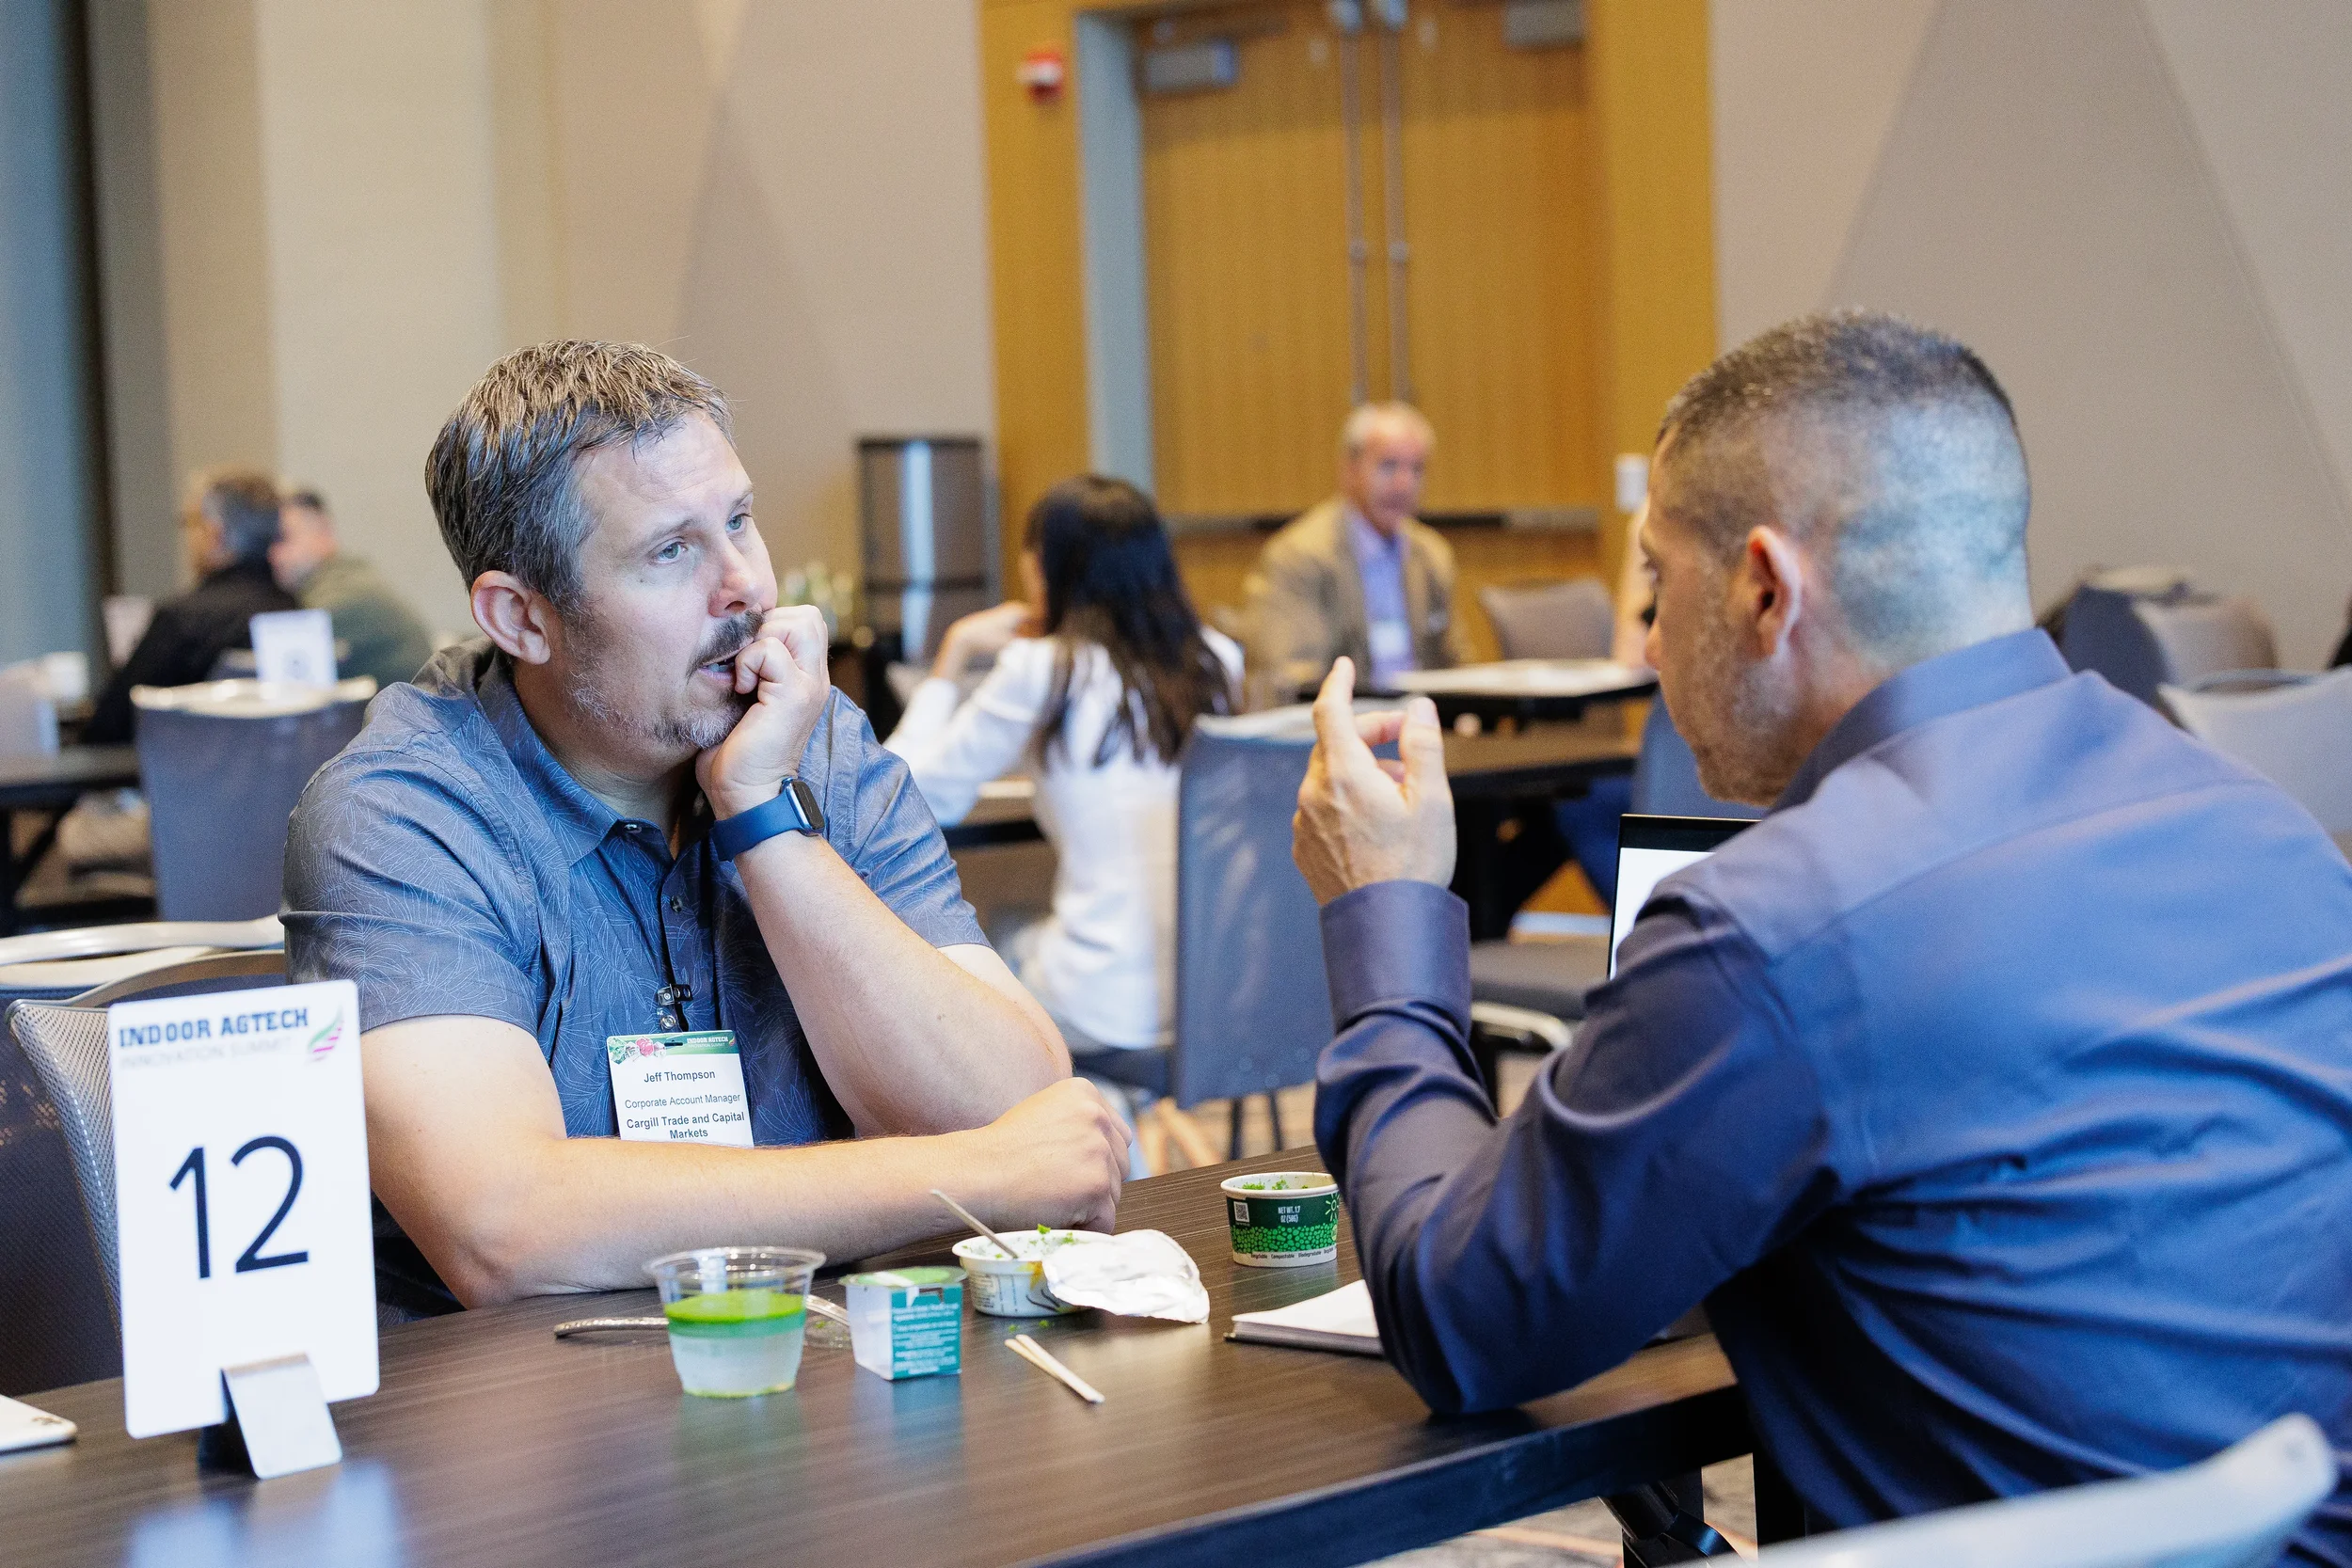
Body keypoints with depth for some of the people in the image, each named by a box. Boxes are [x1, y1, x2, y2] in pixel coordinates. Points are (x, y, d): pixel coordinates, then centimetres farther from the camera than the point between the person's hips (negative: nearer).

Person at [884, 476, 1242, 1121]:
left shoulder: (1039, 672, -10)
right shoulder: (1217, 661, 3)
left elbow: (912, 795, -1)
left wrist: (953, 655, 8)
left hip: (1111, 1012, -5)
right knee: (1024, 938, 32)